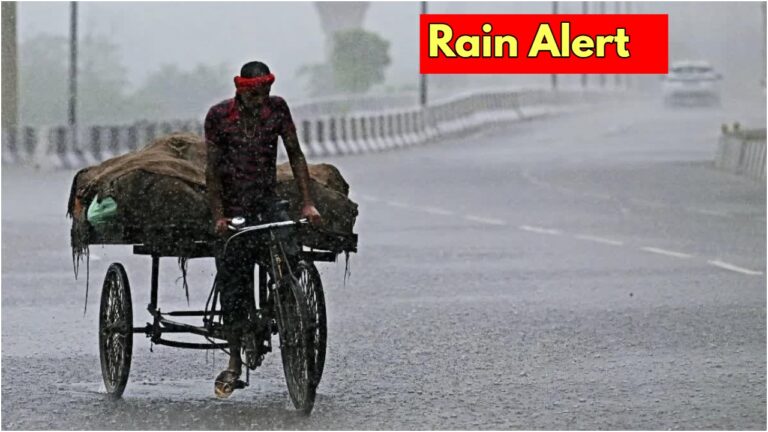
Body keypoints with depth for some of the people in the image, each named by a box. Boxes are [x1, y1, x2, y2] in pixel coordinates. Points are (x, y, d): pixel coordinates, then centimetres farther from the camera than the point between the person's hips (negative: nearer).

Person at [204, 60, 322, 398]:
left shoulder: (277, 108, -2)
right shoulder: (219, 115, -8)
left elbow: (295, 154, -1)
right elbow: (212, 169, -8)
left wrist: (307, 203, -10)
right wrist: (218, 215, -17)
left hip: (267, 201, 2)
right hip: (232, 206, -2)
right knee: (232, 281, -4)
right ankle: (234, 361, 6)